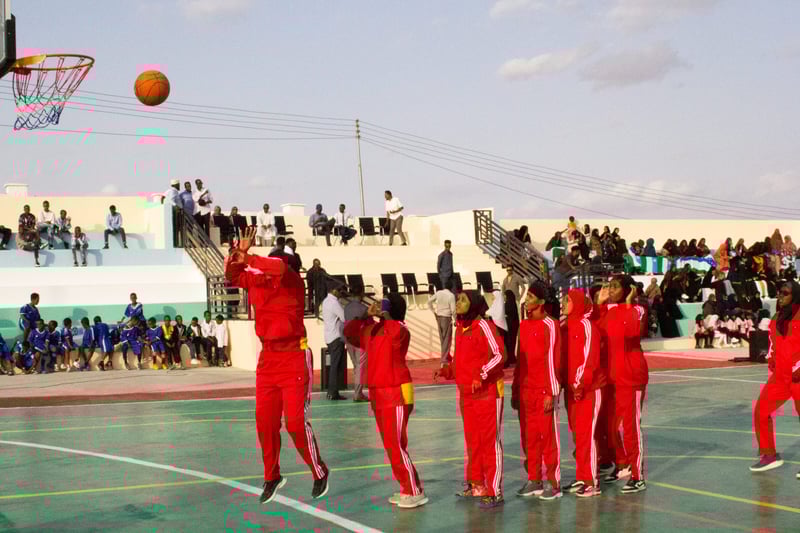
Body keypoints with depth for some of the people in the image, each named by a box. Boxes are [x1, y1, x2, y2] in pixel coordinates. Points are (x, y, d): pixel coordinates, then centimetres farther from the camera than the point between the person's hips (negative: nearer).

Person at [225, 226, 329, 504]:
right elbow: (232, 275, 6)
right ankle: (272, 477, 24)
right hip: (267, 358, 6)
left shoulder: (293, 283, -12)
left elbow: (280, 267, -32)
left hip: (294, 358, -6)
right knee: (265, 422, 8)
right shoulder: (257, 281, 4)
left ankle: (320, 473, 13)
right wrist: (238, 252, -11)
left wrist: (249, 258, -26)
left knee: (296, 422, -7)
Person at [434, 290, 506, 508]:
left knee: (490, 441, -5)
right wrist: (447, 371, 7)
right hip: (466, 394, 9)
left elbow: (499, 354, -18)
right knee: (472, 441, 16)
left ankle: (494, 492, -1)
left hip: (487, 392, -8)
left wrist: (481, 375, -26)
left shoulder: (484, 326, -13)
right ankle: (477, 485, 28)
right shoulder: (460, 329, 13)